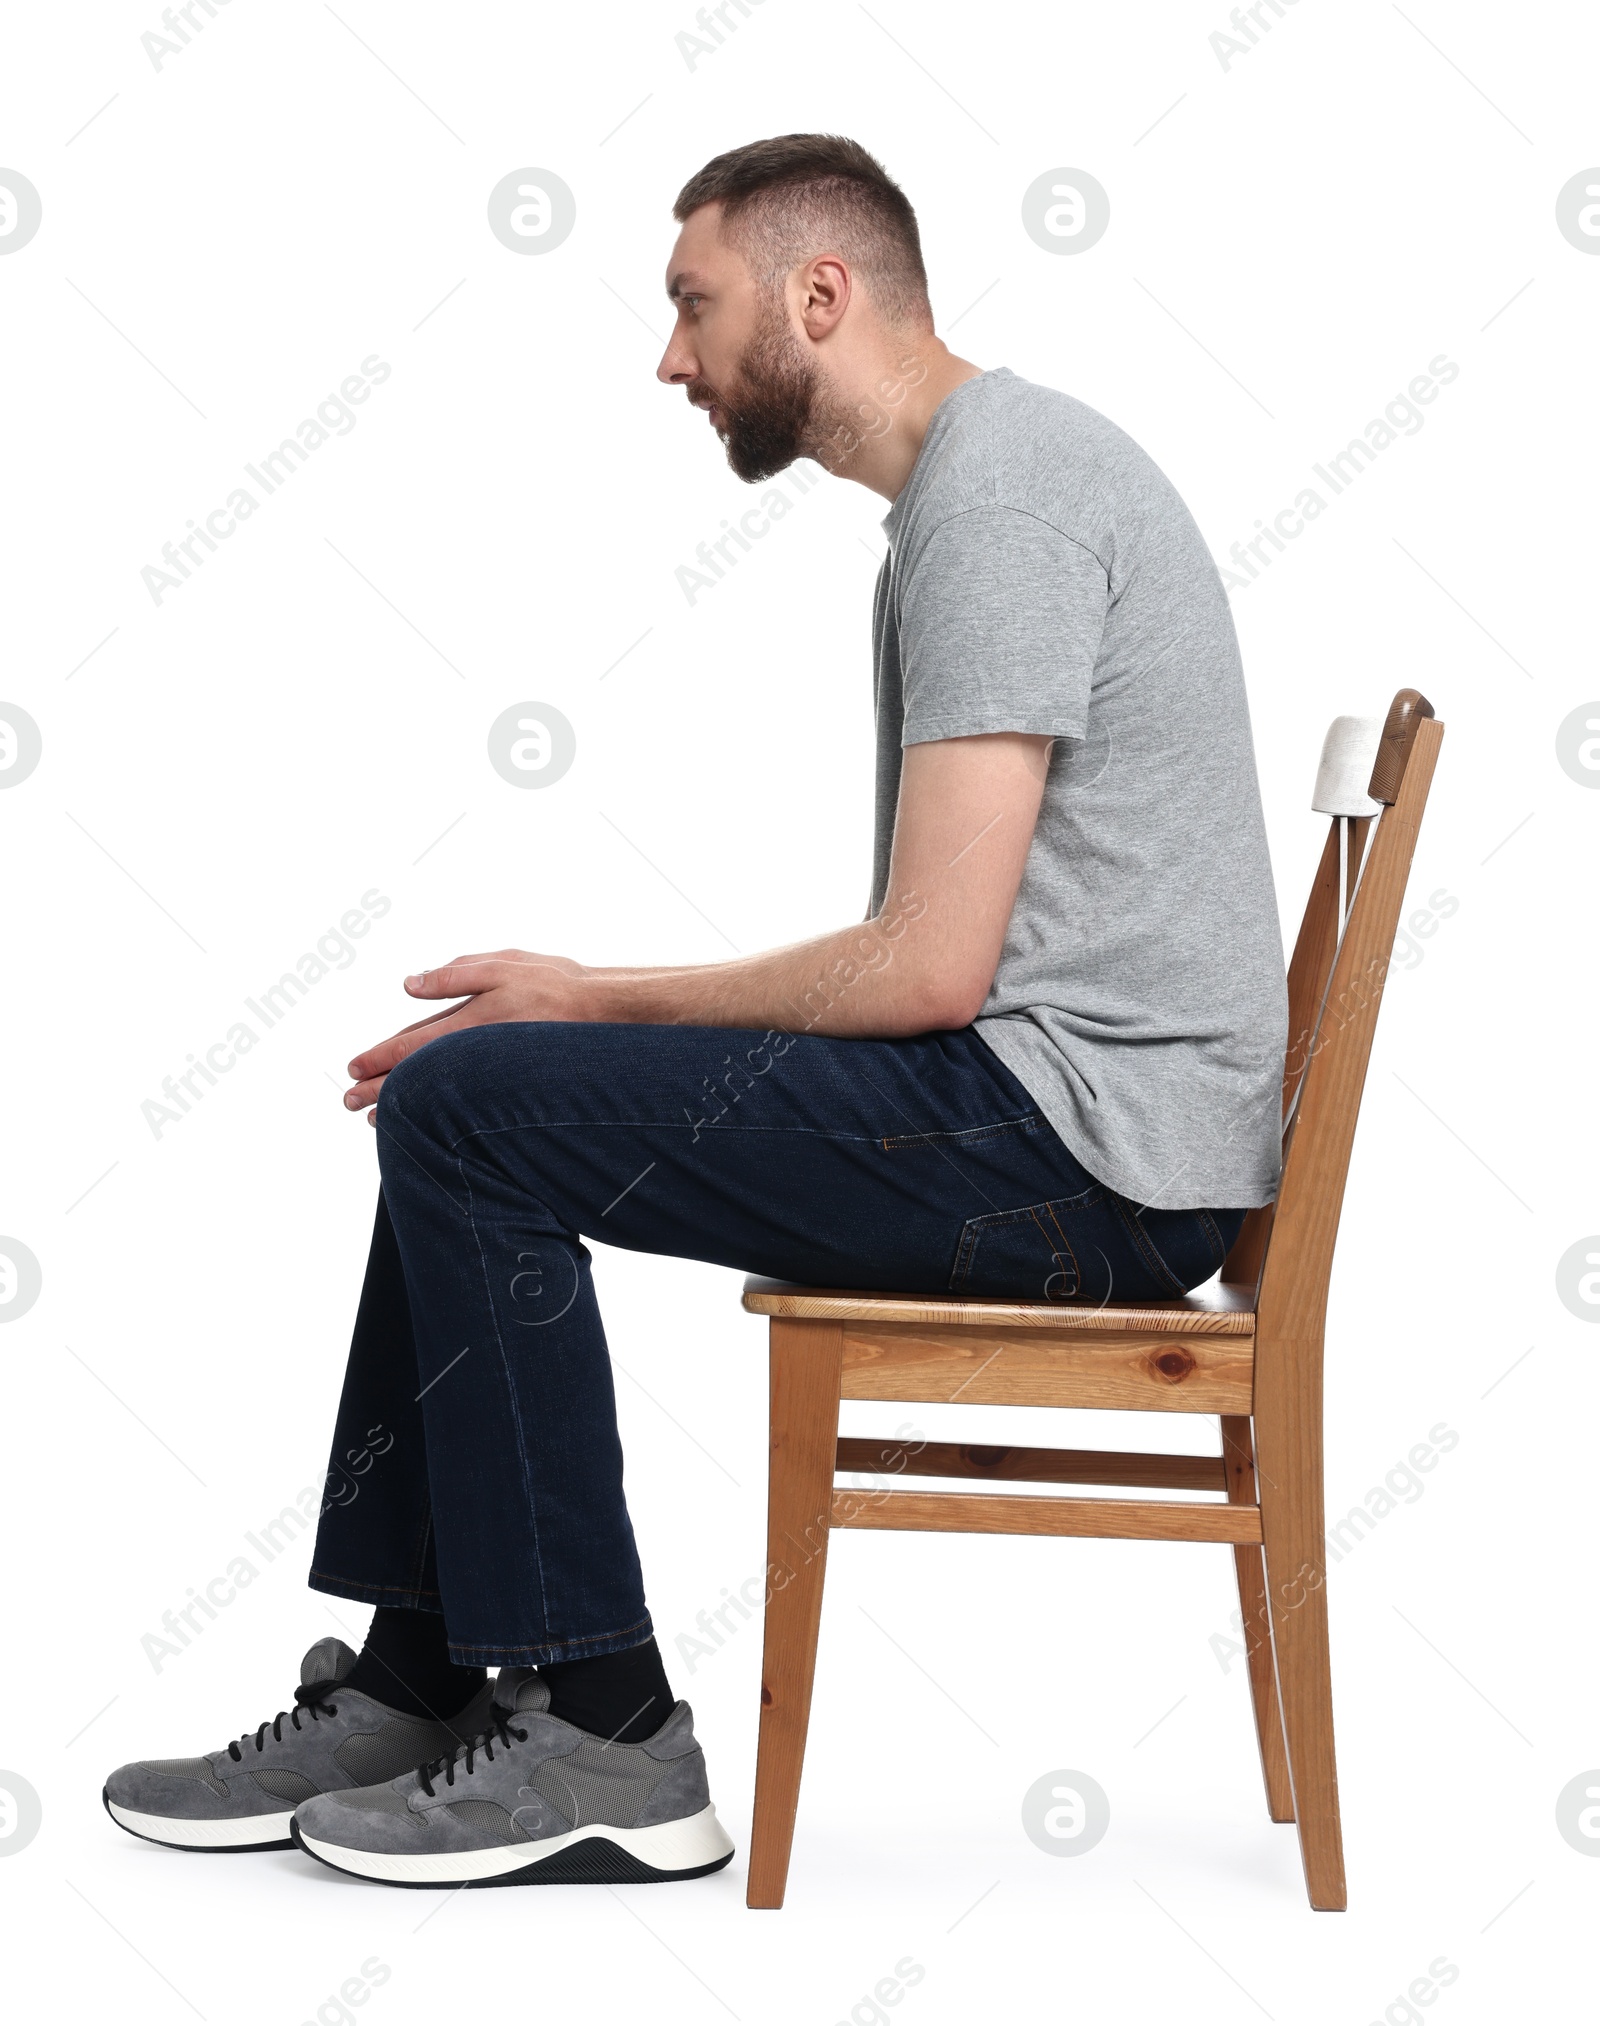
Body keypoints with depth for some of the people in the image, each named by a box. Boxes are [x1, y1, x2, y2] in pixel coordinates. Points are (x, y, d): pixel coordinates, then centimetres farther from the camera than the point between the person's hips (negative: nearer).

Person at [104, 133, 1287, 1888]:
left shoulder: (997, 502, -16)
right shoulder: (973, 477, 18)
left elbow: (929, 966, -22)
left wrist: (600, 999, -7)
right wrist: (589, 1016, 10)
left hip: (1080, 1140, -11)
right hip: (1062, 1115, 11)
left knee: (473, 1108, -14)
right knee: (475, 1112, 13)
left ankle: (601, 1740, -6)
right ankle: (417, 1682, 14)